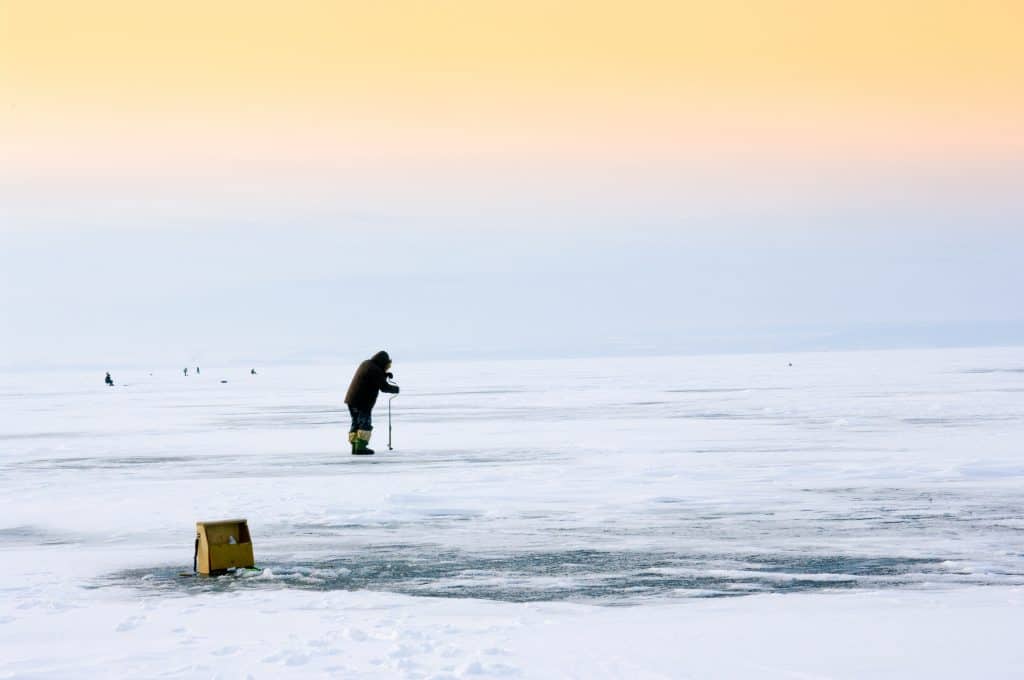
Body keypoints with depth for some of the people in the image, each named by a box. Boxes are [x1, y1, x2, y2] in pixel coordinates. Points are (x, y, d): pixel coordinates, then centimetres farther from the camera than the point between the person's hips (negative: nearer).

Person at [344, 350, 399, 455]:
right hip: (362, 402, -9)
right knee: (365, 424, -3)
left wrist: (386, 375, 8)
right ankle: (361, 447, -7)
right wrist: (395, 389, 3)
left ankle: (355, 446, 13)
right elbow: (384, 387, -15)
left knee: (356, 423, 13)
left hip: (351, 399, 9)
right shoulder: (375, 370, -17)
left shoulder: (366, 364, 11)